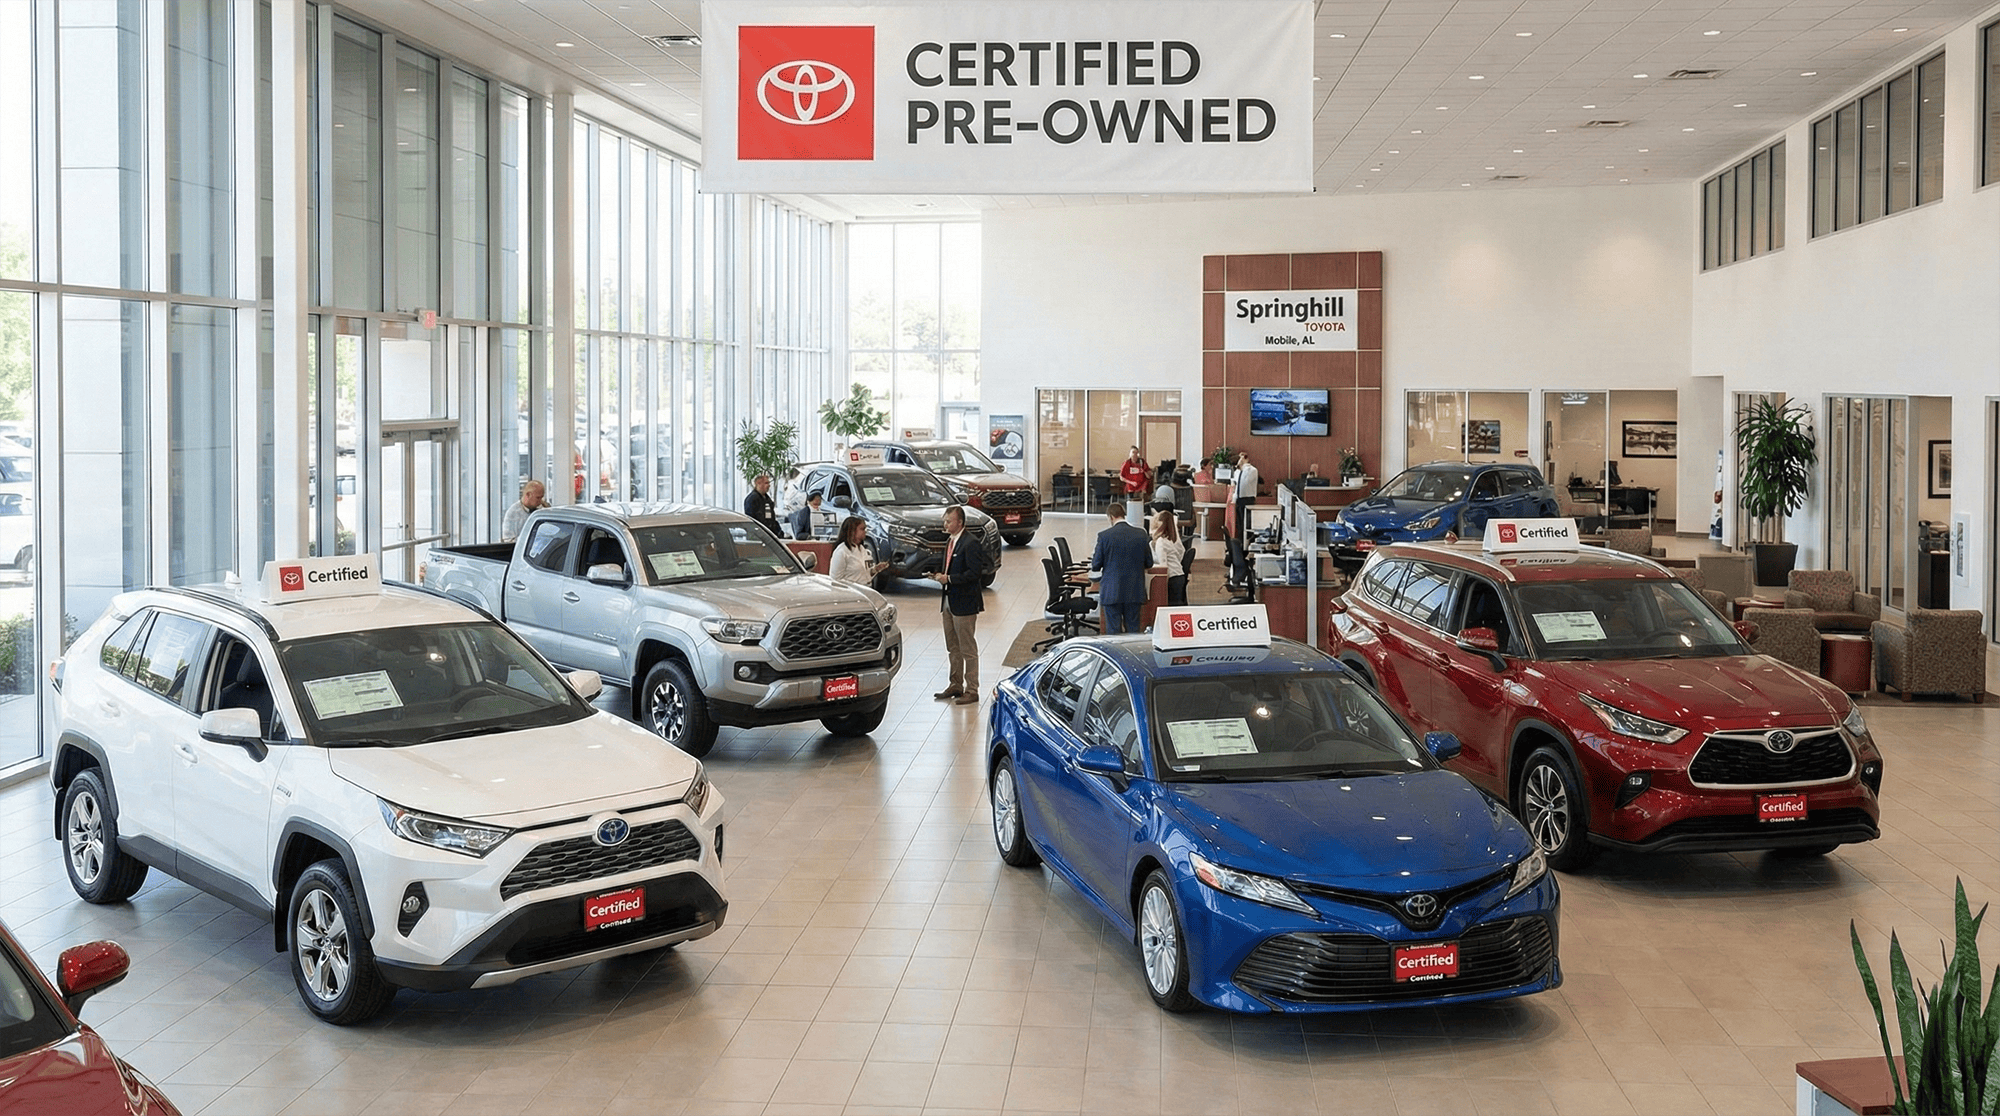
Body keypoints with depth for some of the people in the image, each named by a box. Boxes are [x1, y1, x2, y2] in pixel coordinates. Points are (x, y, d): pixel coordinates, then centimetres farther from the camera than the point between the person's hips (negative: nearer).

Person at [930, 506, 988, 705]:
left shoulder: (971, 544, -15)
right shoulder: (949, 542, 14)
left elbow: (974, 573, -21)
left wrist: (948, 578, -21)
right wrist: (940, 576, 3)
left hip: (964, 604, -9)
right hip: (949, 601, 9)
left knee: (968, 650, -2)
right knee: (953, 649, 16)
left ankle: (972, 691, 3)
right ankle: (956, 685, 27)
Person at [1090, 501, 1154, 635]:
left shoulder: (1104, 536, -9)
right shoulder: (1141, 534, 0)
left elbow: (1096, 566, -5)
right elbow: (1149, 563, 8)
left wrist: (1093, 556, 17)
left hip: (1112, 592, -3)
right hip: (1134, 592, 3)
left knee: (1113, 630, 2)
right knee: (1133, 630, 9)